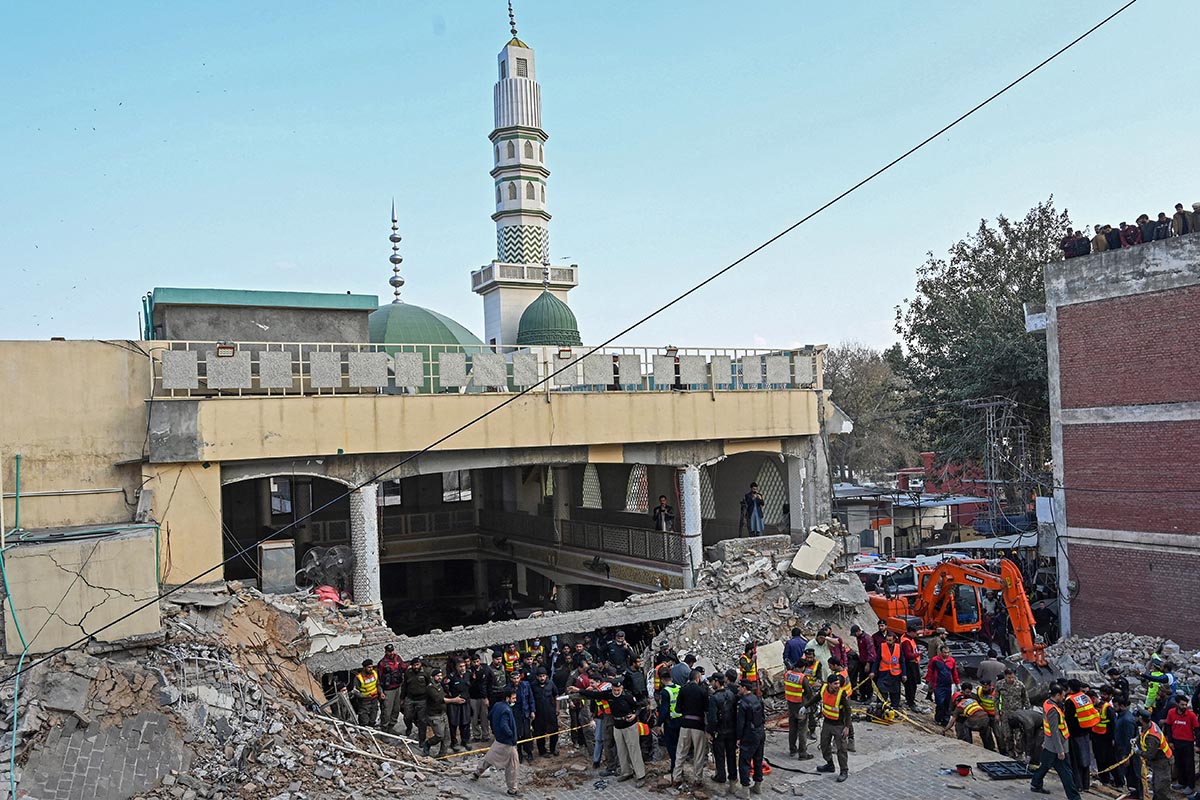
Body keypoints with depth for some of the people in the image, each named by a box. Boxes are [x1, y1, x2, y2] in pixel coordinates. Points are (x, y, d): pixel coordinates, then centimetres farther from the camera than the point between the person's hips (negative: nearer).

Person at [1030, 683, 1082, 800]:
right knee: (1066, 772, -2)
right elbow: (1054, 732, -25)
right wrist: (1060, 750, -21)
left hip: (1048, 745, 10)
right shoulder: (1053, 710, -26)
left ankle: (1036, 785, 36)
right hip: (1055, 747, -10)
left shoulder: (1047, 703, 4)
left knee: (1045, 765, 23)